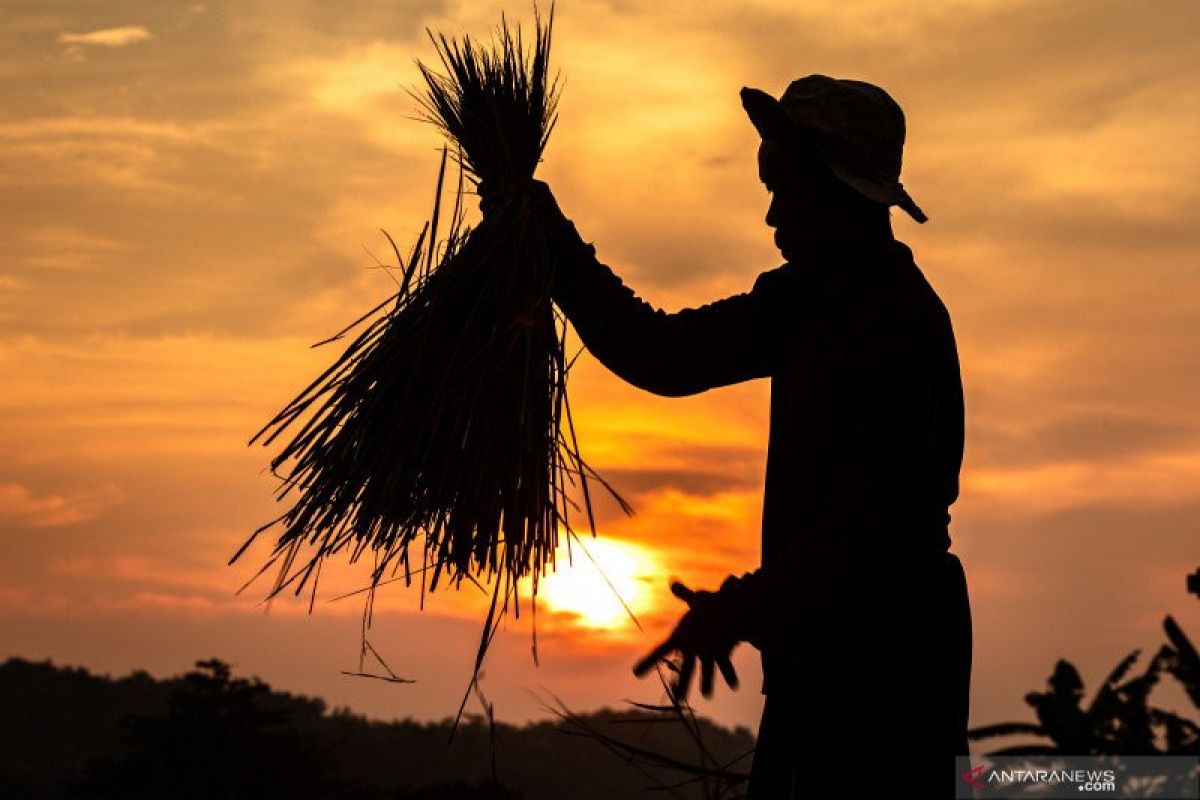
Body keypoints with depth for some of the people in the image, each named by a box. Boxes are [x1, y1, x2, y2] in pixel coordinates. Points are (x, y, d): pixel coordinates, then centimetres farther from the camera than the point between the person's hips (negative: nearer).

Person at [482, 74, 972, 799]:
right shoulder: (807, 299, 11)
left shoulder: (902, 320, -18)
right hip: (820, 644, 9)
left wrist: (743, 610, -30)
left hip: (886, 655, -9)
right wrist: (557, 245, 8)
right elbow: (667, 357, 14)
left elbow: (874, 516, -24)